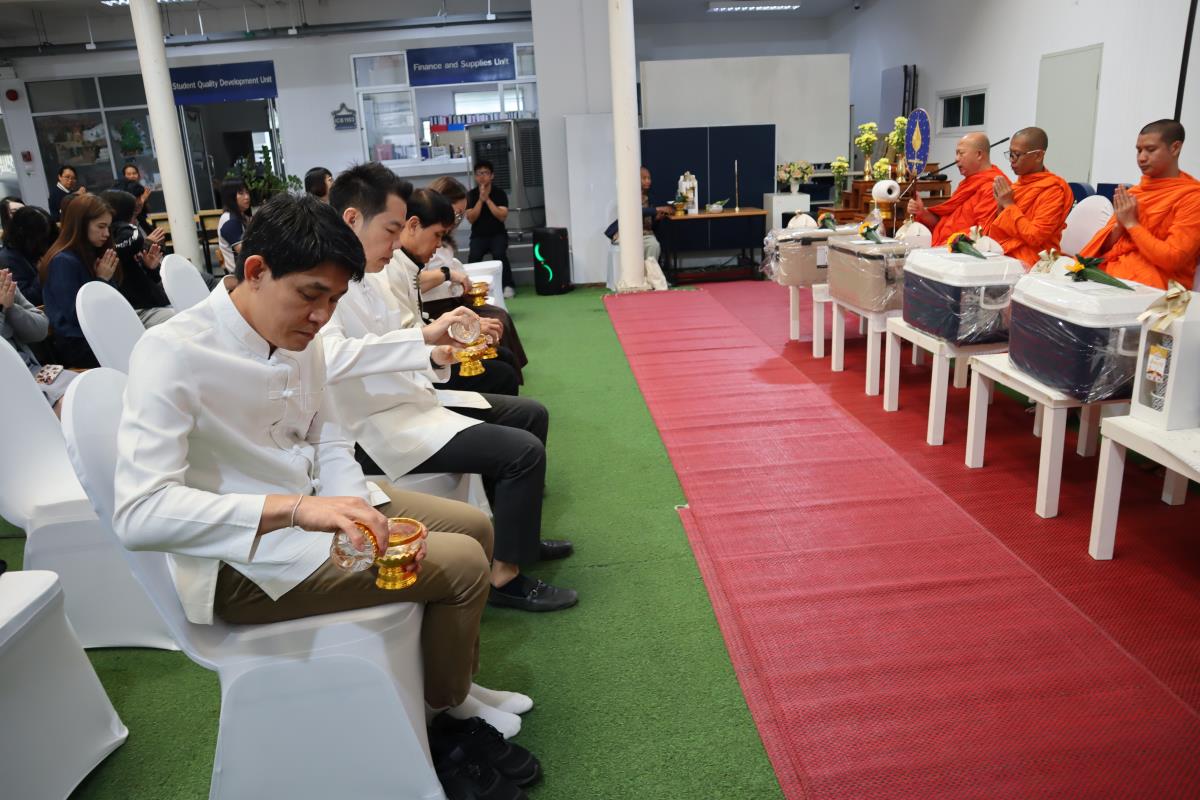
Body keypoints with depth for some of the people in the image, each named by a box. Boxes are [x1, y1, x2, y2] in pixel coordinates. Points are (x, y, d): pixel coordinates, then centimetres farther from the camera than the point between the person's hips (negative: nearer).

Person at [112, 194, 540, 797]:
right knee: (463, 564, -13)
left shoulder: (298, 338, 0)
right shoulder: (172, 353, -23)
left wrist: (367, 521, -14)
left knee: (474, 528, 10)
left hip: (311, 508, 8)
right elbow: (138, 512, -32)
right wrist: (293, 508, -43)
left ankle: (450, 687, 29)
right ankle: (440, 723, 14)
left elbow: (329, 447, 5)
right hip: (242, 563, -8)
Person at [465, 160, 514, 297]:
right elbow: (471, 219, -8)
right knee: (474, 256, -28)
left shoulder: (499, 193, -1)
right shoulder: (471, 195, 2)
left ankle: (509, 285, -17)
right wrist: (480, 199, -16)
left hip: (498, 234, -1)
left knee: (499, 254, -31)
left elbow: (502, 216, -13)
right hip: (478, 235, 1)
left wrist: (487, 199, -17)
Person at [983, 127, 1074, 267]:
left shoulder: (1053, 189, -7)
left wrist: (1009, 204, -11)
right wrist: (1001, 205, 0)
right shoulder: (1021, 183, 13)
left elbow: (1035, 237, -17)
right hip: (1001, 253, 7)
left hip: (1025, 262, -7)